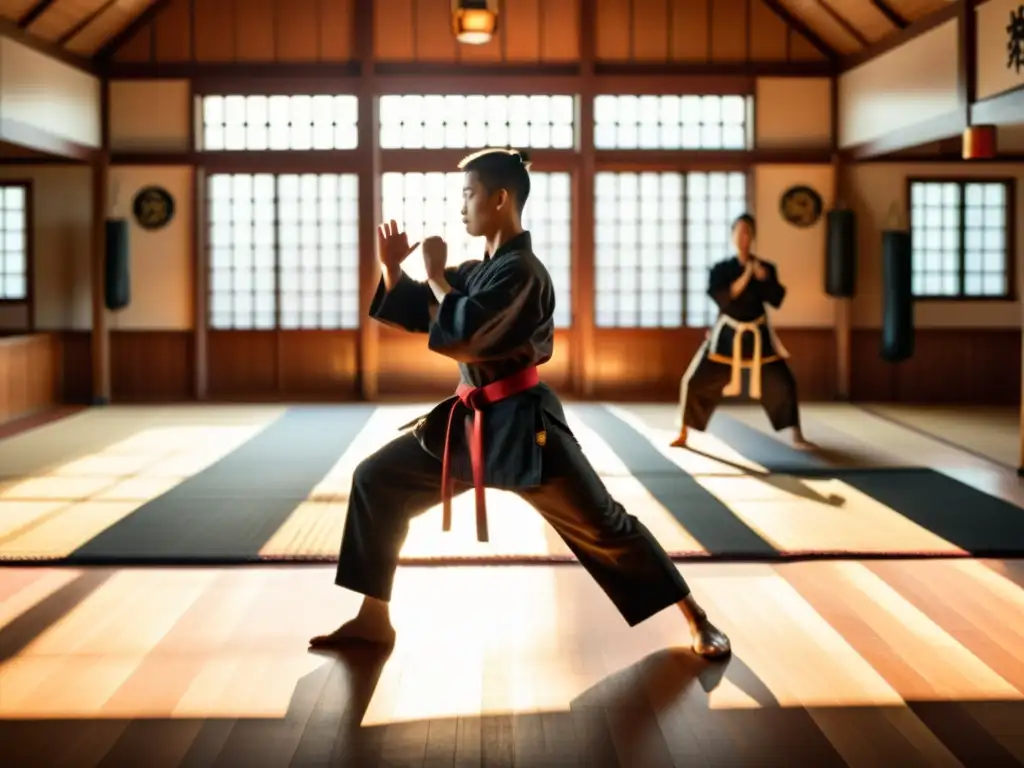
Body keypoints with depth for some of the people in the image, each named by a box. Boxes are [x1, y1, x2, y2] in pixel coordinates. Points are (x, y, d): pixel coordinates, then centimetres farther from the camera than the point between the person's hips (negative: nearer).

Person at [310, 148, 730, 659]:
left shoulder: (520, 271, -17)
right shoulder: (479, 269, 11)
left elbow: (463, 334, -26)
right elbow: (414, 314, 17)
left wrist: (436, 276, -13)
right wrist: (392, 268, 2)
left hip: (521, 423, -9)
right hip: (472, 419, 9)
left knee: (601, 526, -5)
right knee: (376, 481, 6)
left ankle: (697, 622, 9)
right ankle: (373, 619, 13)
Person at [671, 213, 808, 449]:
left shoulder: (765, 268, 1)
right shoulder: (721, 269, -4)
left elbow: (777, 300, -6)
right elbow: (722, 298, -18)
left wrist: (765, 279, -21)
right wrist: (744, 278, -25)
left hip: (757, 334, 1)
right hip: (727, 334, -1)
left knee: (782, 383, -3)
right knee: (695, 381, -8)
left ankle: (796, 436, 12)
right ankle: (684, 434, 7)